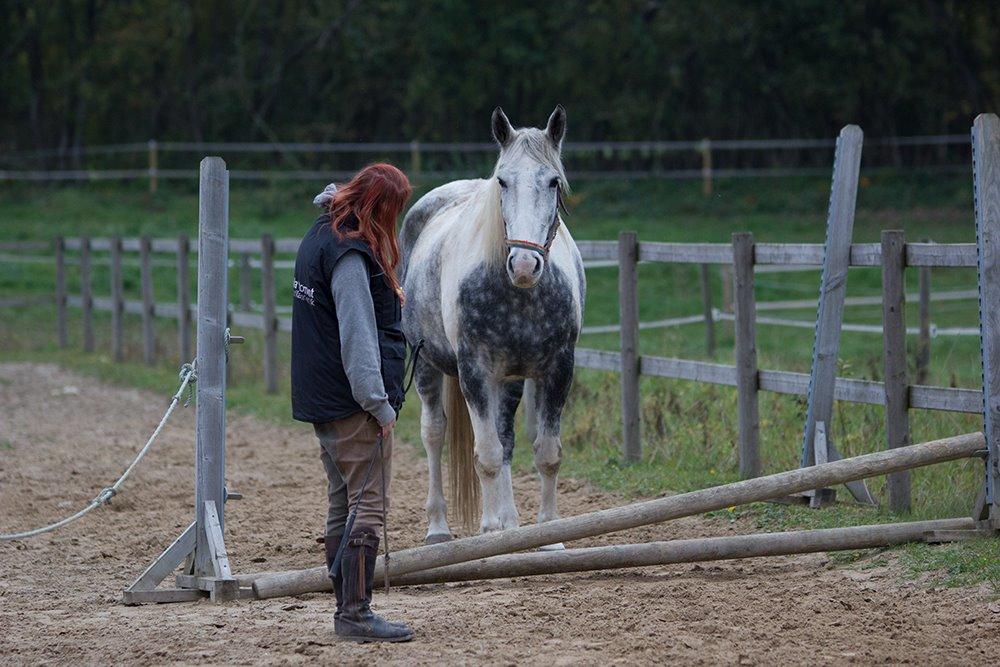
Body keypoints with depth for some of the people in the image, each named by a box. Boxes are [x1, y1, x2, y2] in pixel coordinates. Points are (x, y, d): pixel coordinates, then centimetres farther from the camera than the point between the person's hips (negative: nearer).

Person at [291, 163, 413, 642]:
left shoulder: (319, 237, 10)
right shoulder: (351, 256, -18)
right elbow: (358, 338, -22)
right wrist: (379, 404, -19)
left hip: (321, 401, 10)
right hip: (354, 405, -10)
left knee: (341, 506, 14)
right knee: (368, 507, -6)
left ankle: (347, 607, 20)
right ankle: (356, 615, -7)